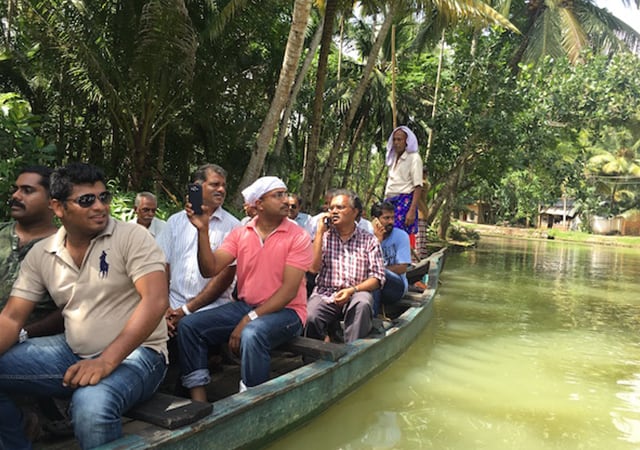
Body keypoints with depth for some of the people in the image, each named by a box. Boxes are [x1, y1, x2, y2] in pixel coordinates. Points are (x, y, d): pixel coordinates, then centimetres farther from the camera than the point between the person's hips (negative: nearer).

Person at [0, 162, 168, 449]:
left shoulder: (132, 237, -11)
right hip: (73, 351, 6)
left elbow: (156, 300, -21)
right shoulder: (40, 254, 5)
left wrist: (106, 361, -29)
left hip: (134, 353, -6)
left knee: (91, 404, -36)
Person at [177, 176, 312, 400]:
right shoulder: (240, 233, 4)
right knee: (189, 326, -9)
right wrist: (203, 230, -17)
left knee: (251, 334, -36)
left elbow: (289, 290, -15)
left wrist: (248, 320, -21)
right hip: (244, 305, 5)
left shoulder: (298, 237, -9)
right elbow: (210, 269, -4)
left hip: (285, 311, -5)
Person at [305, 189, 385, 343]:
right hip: (325, 294, 0)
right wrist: (320, 232, -2)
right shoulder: (324, 236, 13)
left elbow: (378, 278, 3)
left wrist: (352, 290, -14)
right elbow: (313, 268, -3)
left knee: (363, 303, -35)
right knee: (310, 317, -31)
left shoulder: (369, 240, 10)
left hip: (356, 294, 0)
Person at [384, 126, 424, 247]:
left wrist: (412, 210, -18)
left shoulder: (414, 158, -2)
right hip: (390, 203, 7)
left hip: (405, 202, -7)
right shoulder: (393, 158, 19)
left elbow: (418, 187, -9)